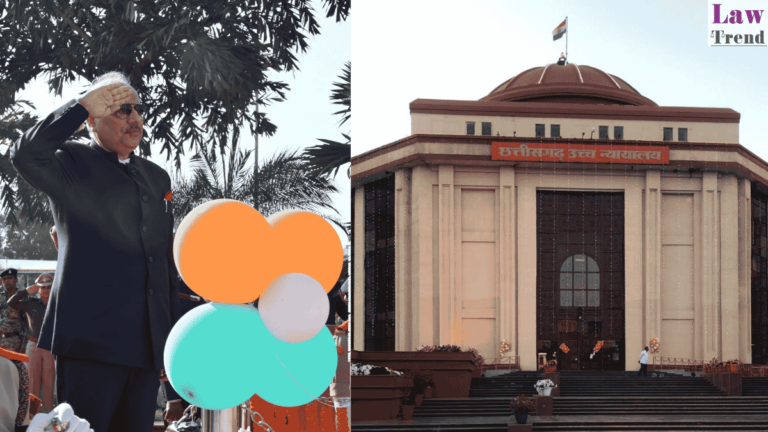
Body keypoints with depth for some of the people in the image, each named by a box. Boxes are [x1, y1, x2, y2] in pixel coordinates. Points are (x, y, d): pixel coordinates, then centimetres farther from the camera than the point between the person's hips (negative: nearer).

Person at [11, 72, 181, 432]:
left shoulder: (157, 178, 21)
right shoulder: (72, 165, 2)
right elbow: (25, 155, -21)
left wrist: (173, 339, 17)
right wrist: (82, 105, -17)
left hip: (147, 346, 6)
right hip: (91, 341, -6)